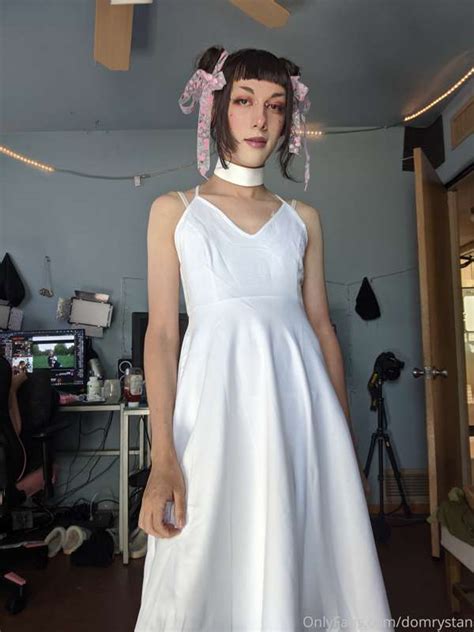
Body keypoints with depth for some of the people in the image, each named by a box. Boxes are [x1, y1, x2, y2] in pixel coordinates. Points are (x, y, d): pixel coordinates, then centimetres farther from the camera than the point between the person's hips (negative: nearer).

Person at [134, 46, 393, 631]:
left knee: (314, 558, 7)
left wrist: (346, 436, 8)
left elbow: (321, 324, 12)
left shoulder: (303, 218, 14)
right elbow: (161, 331, 0)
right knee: (208, 572, 4)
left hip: (302, 397, 3)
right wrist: (163, 457, -10)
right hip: (218, 393, -2)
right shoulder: (174, 209, 8)